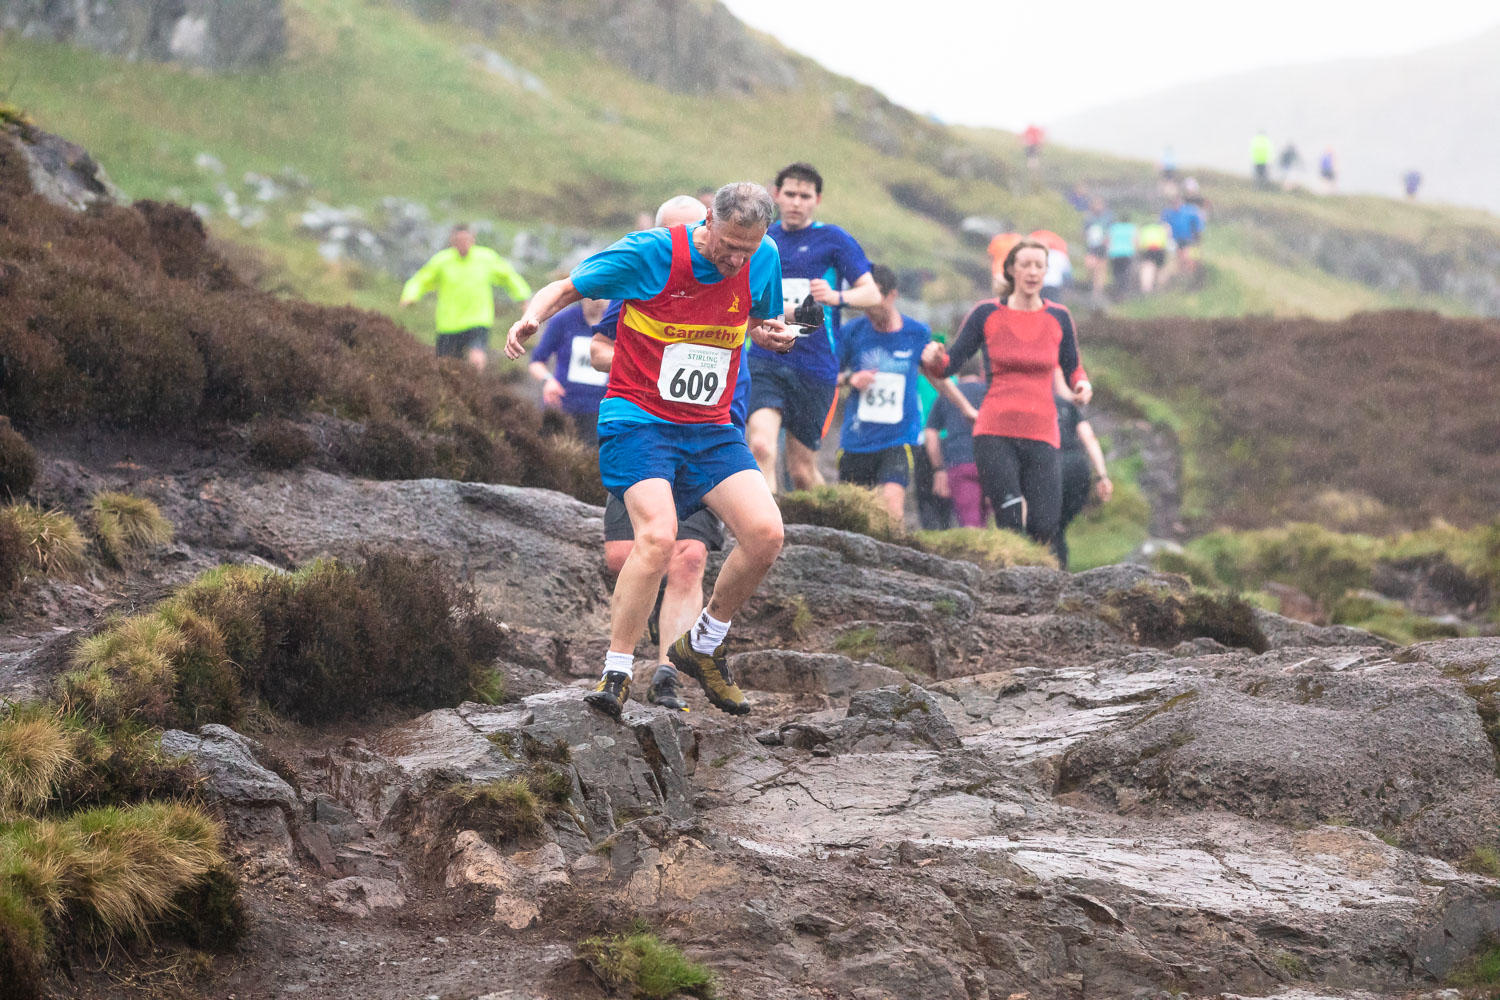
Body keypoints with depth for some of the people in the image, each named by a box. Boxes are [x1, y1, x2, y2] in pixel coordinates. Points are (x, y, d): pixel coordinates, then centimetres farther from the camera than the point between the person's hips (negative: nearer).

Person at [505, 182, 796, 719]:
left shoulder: (762, 260, 1)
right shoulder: (649, 253, -13)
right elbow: (565, 288, -3)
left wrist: (772, 333, -4)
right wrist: (532, 317, -24)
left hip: (711, 429, 5)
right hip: (639, 419, -5)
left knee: (765, 534, -14)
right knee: (658, 536, -27)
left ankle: (701, 646, 10)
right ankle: (616, 672, -15)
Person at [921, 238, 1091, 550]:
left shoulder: (1058, 318, 8)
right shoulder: (986, 314, 2)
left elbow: (1072, 368, 20)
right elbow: (950, 365, 5)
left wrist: (1082, 384, -3)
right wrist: (934, 358, -18)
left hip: (1041, 435, 2)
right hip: (995, 434, -2)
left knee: (1044, 529, -9)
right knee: (1011, 526, -18)